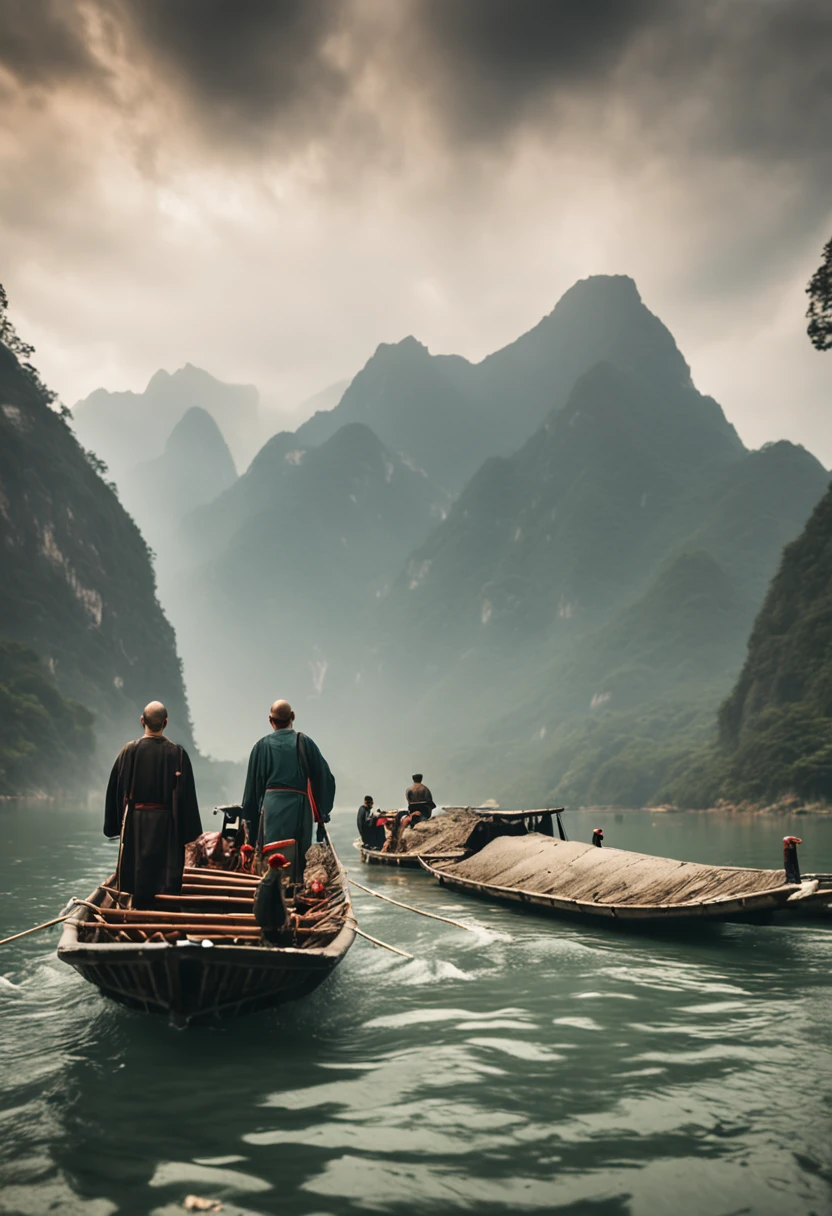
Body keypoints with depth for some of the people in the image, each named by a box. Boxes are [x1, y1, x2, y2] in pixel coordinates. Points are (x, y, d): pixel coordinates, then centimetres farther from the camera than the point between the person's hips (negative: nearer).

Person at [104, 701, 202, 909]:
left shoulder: (129, 751, -4)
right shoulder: (178, 753, -6)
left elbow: (116, 790, 1)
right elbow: (186, 795, -5)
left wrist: (114, 825, 10)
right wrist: (188, 833, 1)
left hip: (135, 823, 1)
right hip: (167, 824, -1)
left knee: (136, 872, 9)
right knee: (167, 875, 4)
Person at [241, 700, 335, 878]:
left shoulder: (262, 745, 5)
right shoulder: (304, 742, 3)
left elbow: (253, 783, 6)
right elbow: (324, 776, 2)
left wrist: (249, 817, 12)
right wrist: (322, 813, 11)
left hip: (271, 807, 1)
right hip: (298, 808, 0)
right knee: (298, 860, 5)